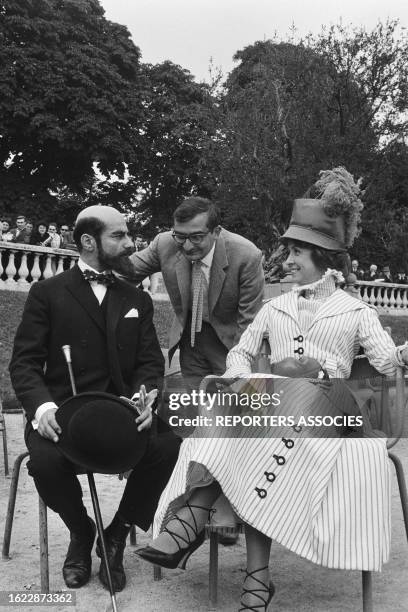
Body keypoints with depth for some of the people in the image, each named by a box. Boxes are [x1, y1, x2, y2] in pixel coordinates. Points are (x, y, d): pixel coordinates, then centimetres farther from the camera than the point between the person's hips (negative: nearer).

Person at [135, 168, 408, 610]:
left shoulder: (356, 312, 12)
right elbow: (240, 352, 22)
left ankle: (192, 518, -32)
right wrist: (243, 378, -3)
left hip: (323, 412, -3)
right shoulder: (276, 307, 23)